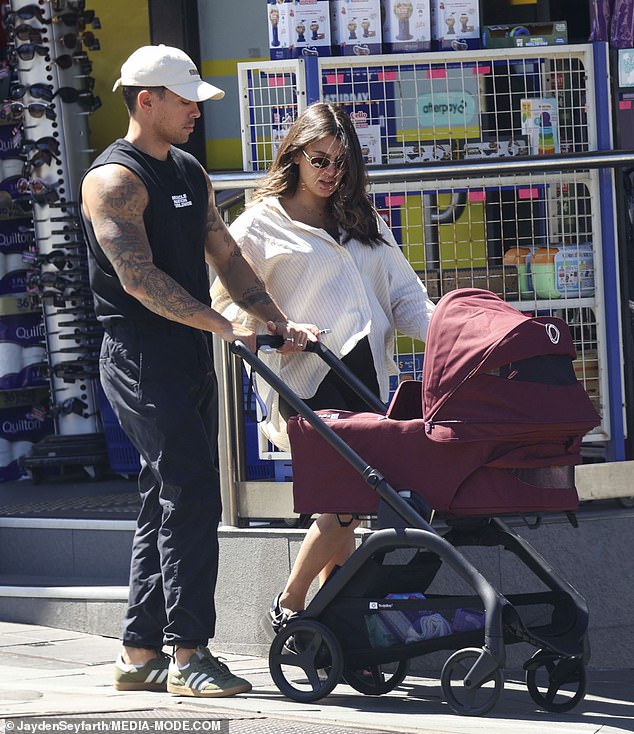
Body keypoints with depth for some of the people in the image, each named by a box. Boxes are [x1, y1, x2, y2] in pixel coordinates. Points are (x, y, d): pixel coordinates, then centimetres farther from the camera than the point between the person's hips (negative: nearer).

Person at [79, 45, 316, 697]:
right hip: (141, 358, -9)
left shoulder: (190, 174, 17)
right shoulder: (114, 179, -11)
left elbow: (224, 257, 17)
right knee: (191, 498, -14)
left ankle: (140, 654, 15)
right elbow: (139, 279, -20)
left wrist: (276, 321, 4)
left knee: (167, 503, 10)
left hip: (190, 360, 9)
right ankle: (187, 655, -13)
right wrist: (223, 325, -23)